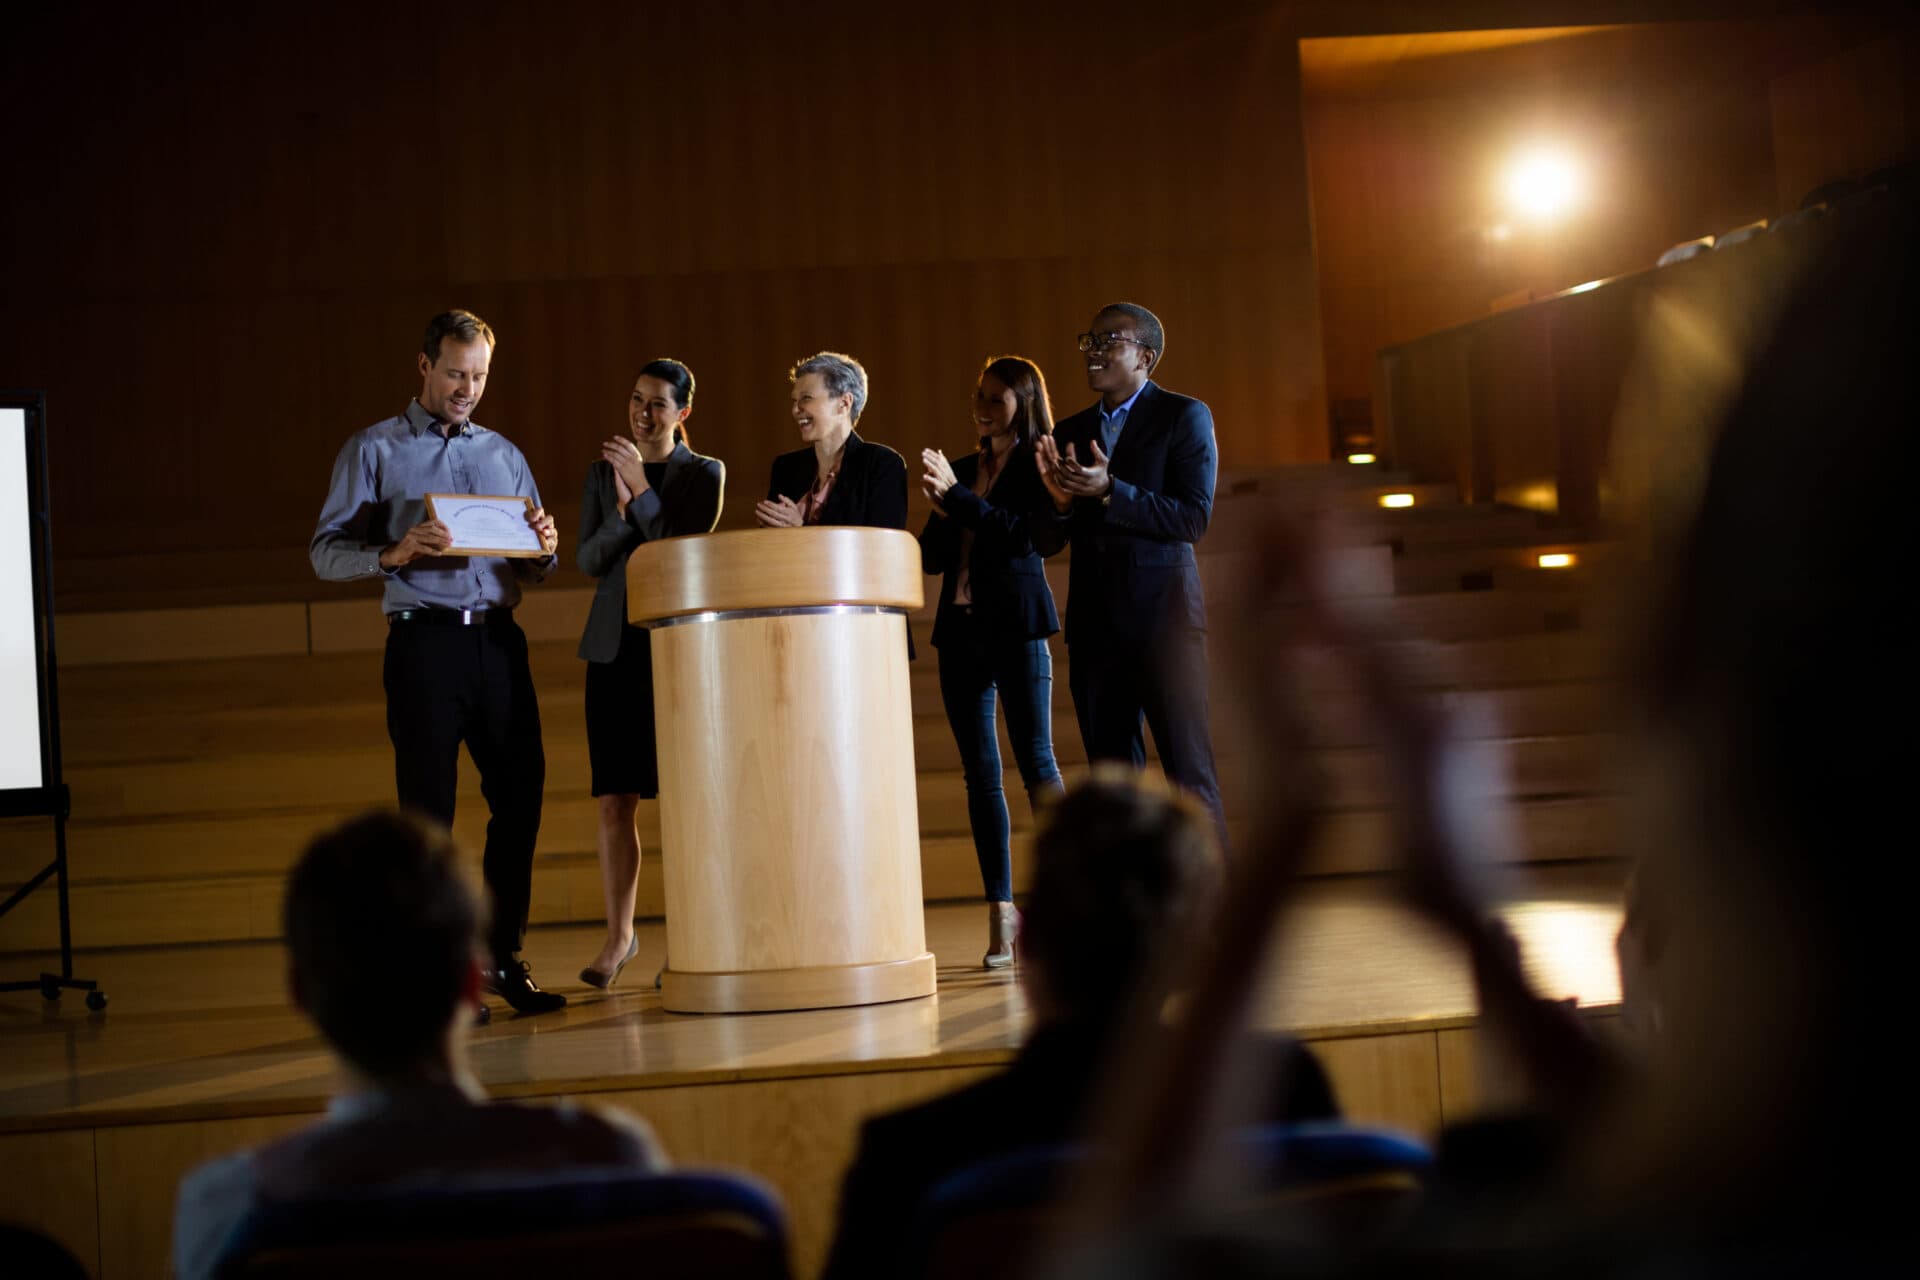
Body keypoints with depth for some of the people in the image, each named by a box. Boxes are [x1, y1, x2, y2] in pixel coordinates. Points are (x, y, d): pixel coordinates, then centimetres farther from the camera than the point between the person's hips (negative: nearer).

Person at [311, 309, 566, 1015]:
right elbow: (326, 551, 0)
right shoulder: (374, 450, 6)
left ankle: (503, 955, 14)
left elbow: (532, 566, 20)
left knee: (520, 796, 2)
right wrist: (392, 553, -19)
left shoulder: (504, 454, 20)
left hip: (499, 640, 4)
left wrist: (544, 548, -4)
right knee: (428, 807, -3)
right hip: (424, 644, -4)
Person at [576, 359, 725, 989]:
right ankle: (619, 934, 15)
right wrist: (622, 509, -13)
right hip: (615, 649, 3)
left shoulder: (704, 473, 3)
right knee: (615, 801, 2)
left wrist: (643, 491, -16)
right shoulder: (602, 471, 12)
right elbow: (588, 561, 4)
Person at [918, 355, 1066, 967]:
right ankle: (1001, 910, 3)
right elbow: (931, 556, 13)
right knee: (980, 774, 2)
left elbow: (1023, 534, -13)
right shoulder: (961, 470, 17)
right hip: (960, 629, 5)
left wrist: (957, 496, -16)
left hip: (1016, 625, -5)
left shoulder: (1038, 466, 1)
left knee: (1036, 763, -7)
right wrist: (941, 509, -5)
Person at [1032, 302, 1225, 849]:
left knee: (1188, 768, -6)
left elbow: (1193, 518, -12)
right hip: (1094, 619, 5)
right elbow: (1047, 542, 11)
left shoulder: (1184, 416, -1)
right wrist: (1061, 499, -10)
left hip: (1163, 611, -5)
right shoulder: (1069, 433, 13)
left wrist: (1109, 491, -21)